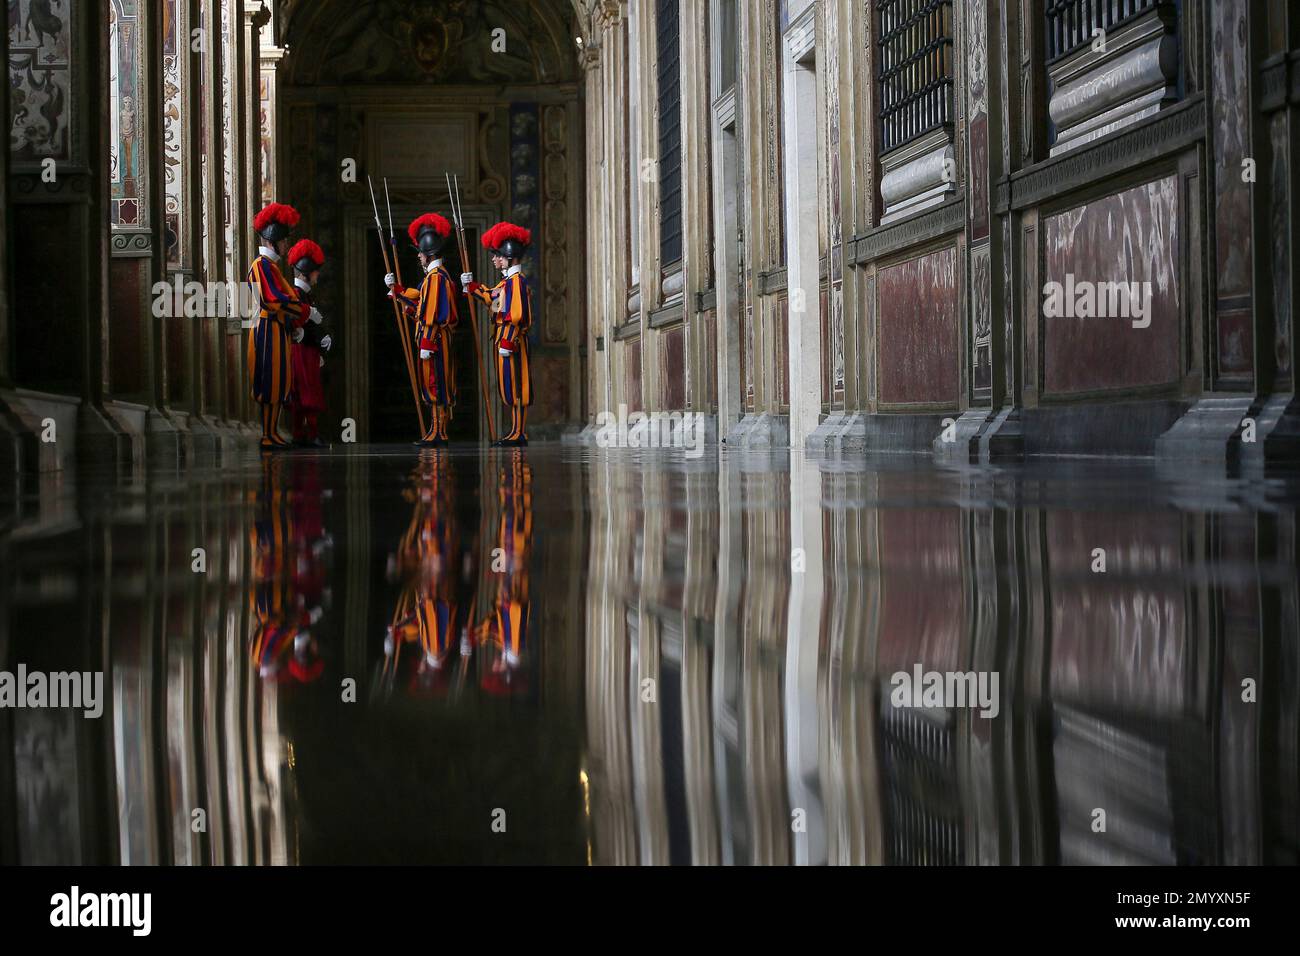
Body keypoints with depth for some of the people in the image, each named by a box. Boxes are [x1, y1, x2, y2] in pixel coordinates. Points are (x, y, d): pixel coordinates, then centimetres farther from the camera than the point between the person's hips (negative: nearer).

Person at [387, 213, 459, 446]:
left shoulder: (435, 276, -15)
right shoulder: (439, 275, 17)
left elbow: (432, 313, -20)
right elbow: (420, 298, 27)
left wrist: (426, 344, -21)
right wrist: (395, 288, 36)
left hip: (434, 338, -10)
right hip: (438, 338, 10)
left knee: (435, 383, -8)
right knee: (435, 385, 11)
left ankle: (438, 434, -7)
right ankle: (437, 433, 14)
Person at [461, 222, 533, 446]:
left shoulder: (517, 281, -14)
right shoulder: (508, 280, 16)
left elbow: (517, 315, -21)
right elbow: (490, 296, 32)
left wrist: (507, 342, -22)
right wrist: (471, 285, 22)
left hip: (511, 341, -10)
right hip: (504, 340, 10)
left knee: (515, 385, -7)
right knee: (509, 386, 11)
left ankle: (518, 433, -5)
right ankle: (517, 431, 14)